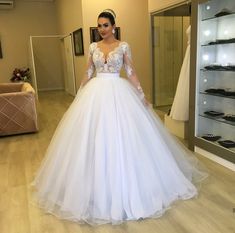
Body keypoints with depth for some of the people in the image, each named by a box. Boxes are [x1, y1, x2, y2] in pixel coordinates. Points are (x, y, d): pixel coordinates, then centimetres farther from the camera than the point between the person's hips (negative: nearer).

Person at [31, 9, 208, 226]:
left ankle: (126, 188, 17)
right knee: (94, 138, 3)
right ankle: (97, 189, 21)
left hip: (118, 93, -3)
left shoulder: (123, 46, 2)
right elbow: (88, 73, 13)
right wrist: (79, 96, 12)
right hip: (95, 93, 3)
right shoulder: (93, 47, 10)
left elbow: (132, 73, 1)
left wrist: (142, 96, -3)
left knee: (120, 137, -2)